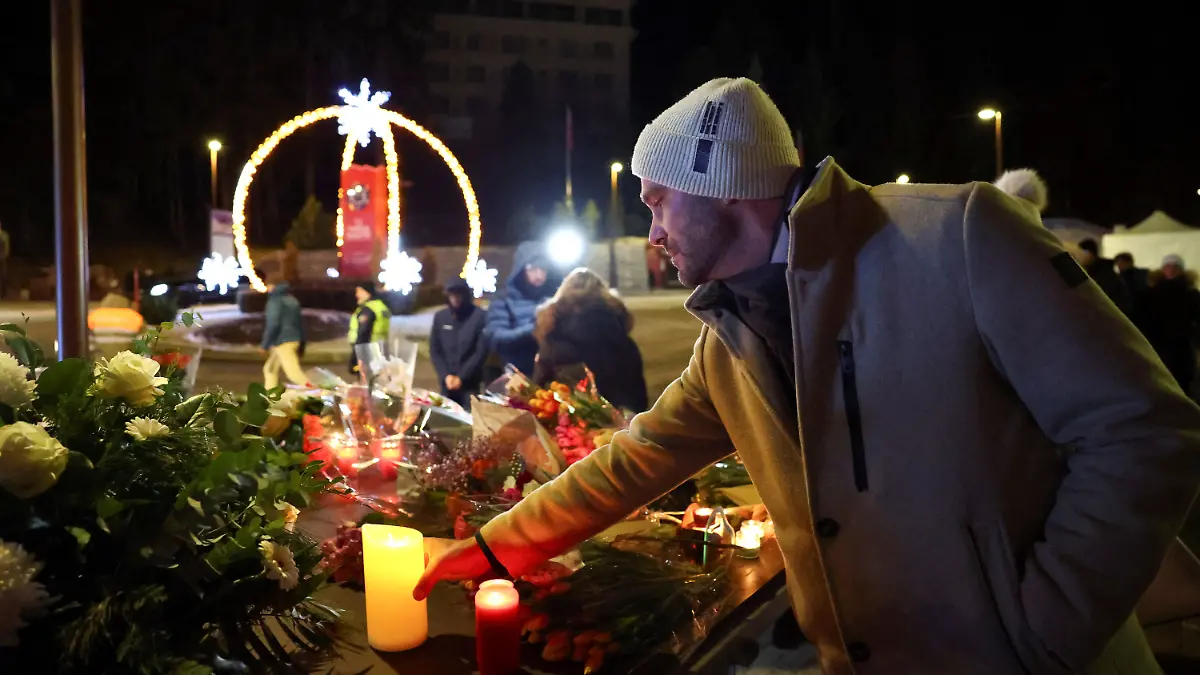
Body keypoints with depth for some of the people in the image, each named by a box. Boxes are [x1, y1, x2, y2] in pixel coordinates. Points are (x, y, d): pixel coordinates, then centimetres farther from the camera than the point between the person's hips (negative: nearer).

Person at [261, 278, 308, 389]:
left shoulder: (275, 301, -7)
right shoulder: (292, 300, 18)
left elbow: (273, 325, -15)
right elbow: (300, 323, 19)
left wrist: (265, 345, -10)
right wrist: (301, 345, 22)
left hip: (282, 342, -9)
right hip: (294, 340, 9)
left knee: (294, 372, -13)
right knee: (270, 369, 18)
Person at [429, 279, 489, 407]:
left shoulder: (480, 316, -7)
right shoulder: (440, 317, 4)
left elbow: (482, 351, -8)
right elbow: (434, 350, 8)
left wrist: (462, 377, -11)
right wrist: (445, 375, -5)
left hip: (470, 382, -3)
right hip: (447, 382, 3)